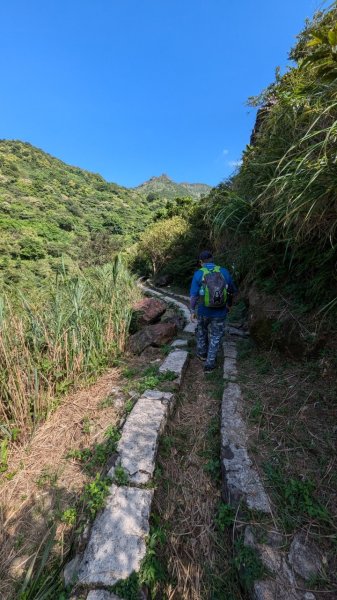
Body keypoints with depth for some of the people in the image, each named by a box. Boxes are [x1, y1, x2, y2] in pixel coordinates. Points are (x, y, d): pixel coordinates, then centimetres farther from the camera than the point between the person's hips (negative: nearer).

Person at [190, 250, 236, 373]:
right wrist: (228, 304, 21)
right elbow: (232, 291, 6)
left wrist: (192, 311, 1)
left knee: (202, 331, 26)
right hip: (220, 313, 1)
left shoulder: (198, 274, -10)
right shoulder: (224, 272, -4)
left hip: (203, 311, 0)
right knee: (215, 337, 14)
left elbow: (194, 295, -11)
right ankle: (209, 364, 20)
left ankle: (202, 353, 43)